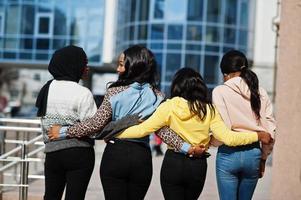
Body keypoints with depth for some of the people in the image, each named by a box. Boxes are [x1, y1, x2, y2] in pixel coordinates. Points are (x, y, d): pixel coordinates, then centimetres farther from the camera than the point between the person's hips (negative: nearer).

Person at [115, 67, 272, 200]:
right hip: (198, 165, 2)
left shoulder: (169, 107, -7)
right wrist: (258, 135, 2)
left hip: (173, 163, -2)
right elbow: (228, 138, -8)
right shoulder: (209, 110, -3)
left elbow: (142, 130, -8)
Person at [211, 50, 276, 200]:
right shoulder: (260, 93, 6)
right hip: (253, 153, 4)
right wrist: (263, 158, 15)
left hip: (229, 153, -4)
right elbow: (270, 130, 5)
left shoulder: (220, 91, -6)